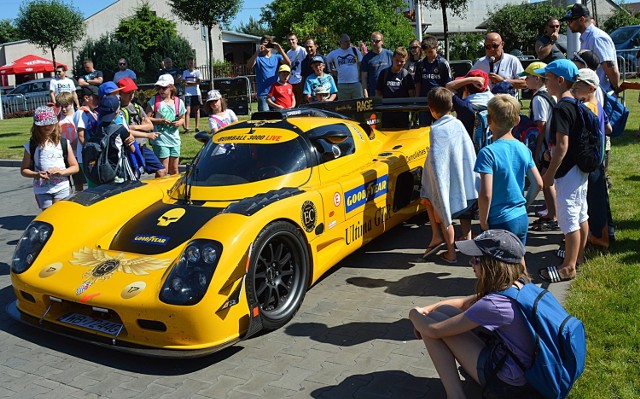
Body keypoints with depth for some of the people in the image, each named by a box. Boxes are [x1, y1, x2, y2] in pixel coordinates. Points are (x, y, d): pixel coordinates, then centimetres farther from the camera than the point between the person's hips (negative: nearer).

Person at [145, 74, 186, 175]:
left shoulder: (178, 102, 4)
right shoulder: (154, 100, -3)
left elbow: (182, 118, 16)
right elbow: (147, 118, -4)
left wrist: (179, 122, -6)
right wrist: (160, 121, -17)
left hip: (175, 140, 3)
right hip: (160, 140, -3)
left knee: (174, 169, 14)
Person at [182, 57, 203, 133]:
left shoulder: (197, 71, 4)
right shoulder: (185, 72, 11)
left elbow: (198, 82, -9)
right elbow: (183, 83, 3)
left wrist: (188, 82, -7)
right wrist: (193, 83, -12)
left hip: (196, 93, -1)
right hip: (187, 94, 1)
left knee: (197, 110, 4)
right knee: (187, 111, -9)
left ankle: (197, 127, 9)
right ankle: (187, 128, -15)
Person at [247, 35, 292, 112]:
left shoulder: (277, 57, 10)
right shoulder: (258, 58, 6)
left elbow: (288, 63, -7)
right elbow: (249, 66, -13)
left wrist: (280, 49, -18)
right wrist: (257, 52, -22)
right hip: (263, 93, -2)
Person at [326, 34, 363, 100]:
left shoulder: (355, 50, 5)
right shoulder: (334, 53, 7)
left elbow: (361, 66, 7)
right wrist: (333, 70, 11)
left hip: (356, 83, -1)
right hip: (342, 84, 1)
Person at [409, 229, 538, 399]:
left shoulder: (495, 304, -28)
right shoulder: (518, 285, -2)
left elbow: (434, 331, -20)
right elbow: (465, 303, 12)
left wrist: (414, 315, 1)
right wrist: (427, 308, 1)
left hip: (506, 385, -8)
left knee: (433, 320, -9)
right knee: (444, 310, 7)